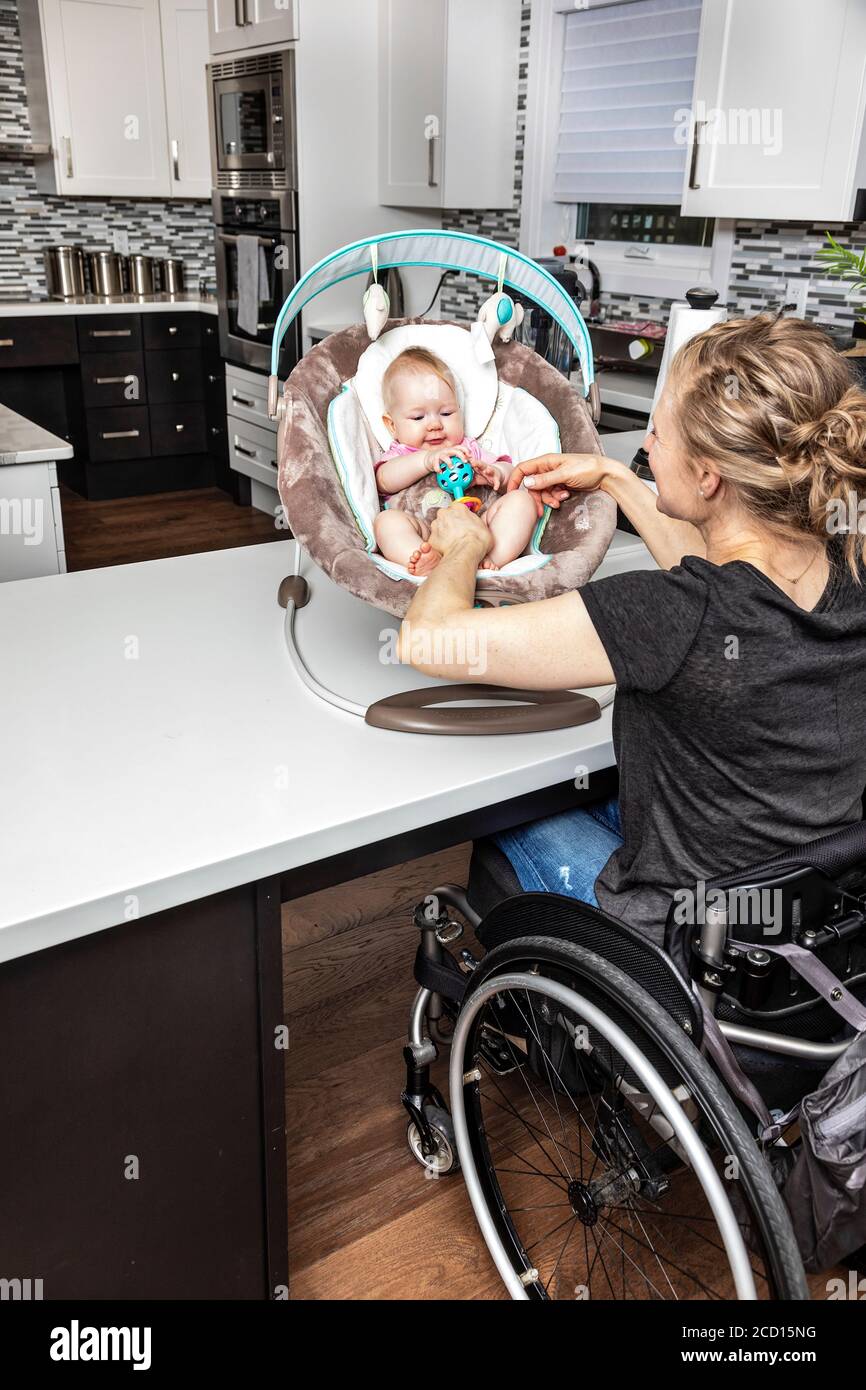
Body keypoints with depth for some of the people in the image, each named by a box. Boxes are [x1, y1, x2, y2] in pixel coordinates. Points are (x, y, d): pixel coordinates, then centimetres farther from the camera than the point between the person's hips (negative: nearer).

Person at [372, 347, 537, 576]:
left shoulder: (468, 449, 33)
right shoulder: (399, 455, 24)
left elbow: (508, 470, 23)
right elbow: (385, 480, -1)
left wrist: (494, 473, -3)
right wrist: (427, 460, -17)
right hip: (425, 536, -3)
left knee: (521, 500, -16)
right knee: (387, 520, -27)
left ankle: (490, 560, -39)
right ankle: (431, 564, -56)